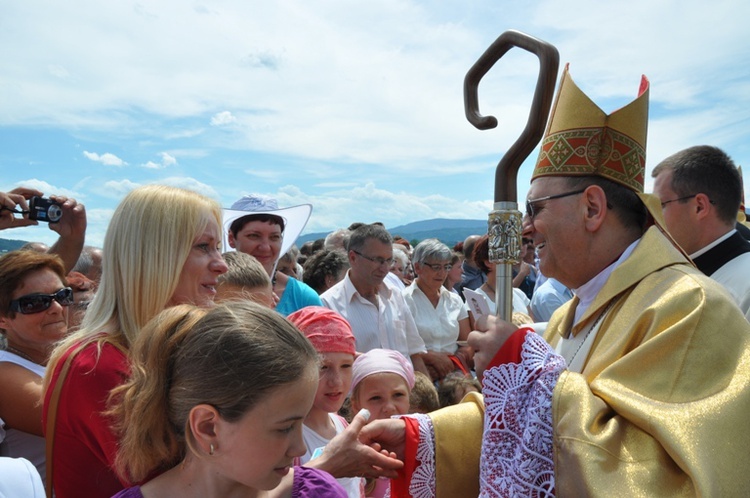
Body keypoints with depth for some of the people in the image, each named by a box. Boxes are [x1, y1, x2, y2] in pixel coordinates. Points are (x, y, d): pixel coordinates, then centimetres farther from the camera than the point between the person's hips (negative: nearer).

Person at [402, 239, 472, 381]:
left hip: (454, 370, 4)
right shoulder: (404, 300, -1)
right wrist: (432, 357, -16)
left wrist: (453, 361, -6)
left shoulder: (455, 301, 16)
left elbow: (468, 344, 14)